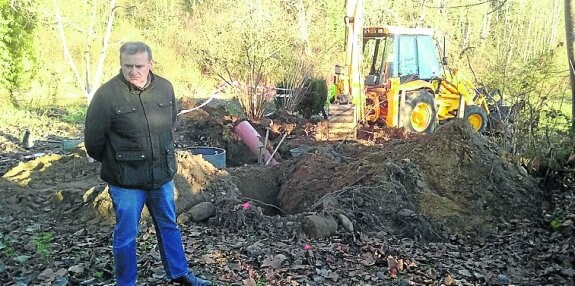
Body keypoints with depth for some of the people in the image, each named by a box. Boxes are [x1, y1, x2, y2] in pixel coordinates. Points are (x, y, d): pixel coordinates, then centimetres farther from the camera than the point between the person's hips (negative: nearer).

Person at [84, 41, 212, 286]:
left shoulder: (165, 88, -3)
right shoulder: (106, 95, -17)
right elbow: (93, 140, -8)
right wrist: (113, 164, 6)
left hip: (162, 175, 5)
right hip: (126, 180, -5)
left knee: (169, 226, 20)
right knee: (126, 235, 9)